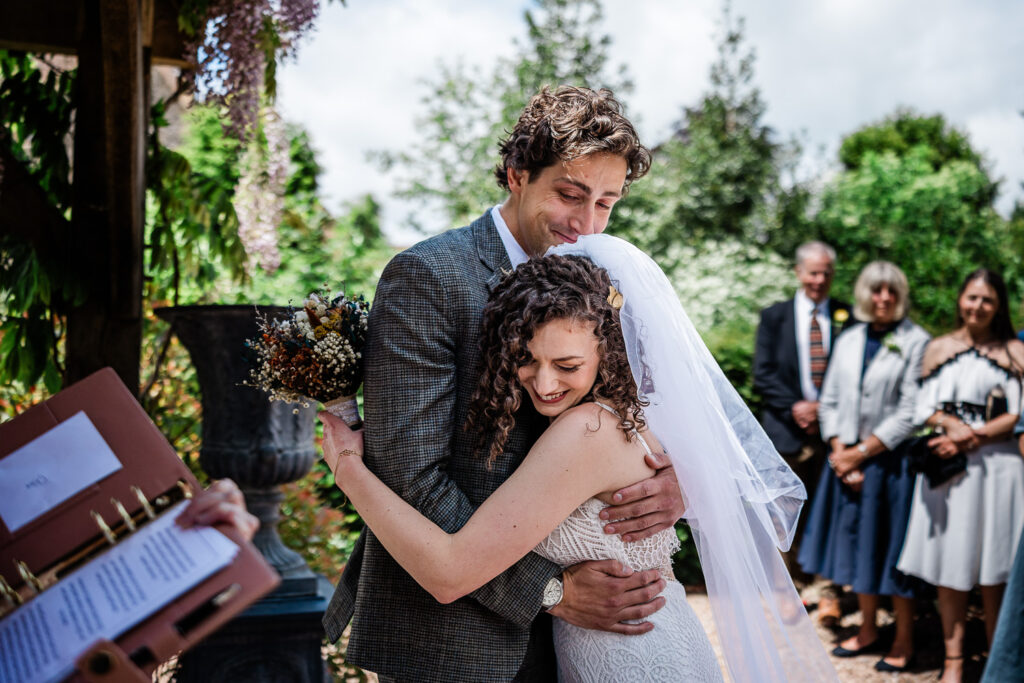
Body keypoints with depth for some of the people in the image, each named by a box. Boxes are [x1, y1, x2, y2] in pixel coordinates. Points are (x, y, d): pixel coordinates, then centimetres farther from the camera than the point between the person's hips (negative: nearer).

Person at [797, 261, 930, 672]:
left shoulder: (916, 343, -7)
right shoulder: (848, 341, 9)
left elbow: (910, 413, -12)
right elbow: (829, 402, 8)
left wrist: (861, 452, -11)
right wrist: (841, 454, -6)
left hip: (891, 463, -5)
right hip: (848, 460, 5)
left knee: (892, 546, 2)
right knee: (857, 543, 12)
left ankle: (904, 641, 17)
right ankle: (867, 631, 27)